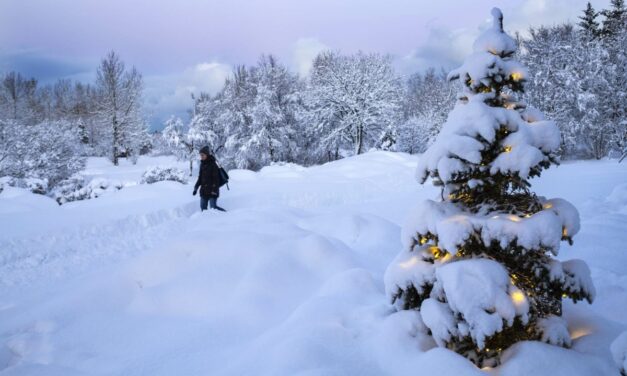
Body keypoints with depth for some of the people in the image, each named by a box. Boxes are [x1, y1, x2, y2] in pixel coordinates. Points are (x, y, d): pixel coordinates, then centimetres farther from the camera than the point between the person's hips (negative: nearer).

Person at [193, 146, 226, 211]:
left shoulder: (213, 164, -11)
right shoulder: (202, 164, 10)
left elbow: (216, 179, -14)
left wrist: (214, 190, -20)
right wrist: (196, 188, 13)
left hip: (212, 191, -7)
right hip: (204, 191, 7)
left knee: (213, 207, -10)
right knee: (203, 207, 5)